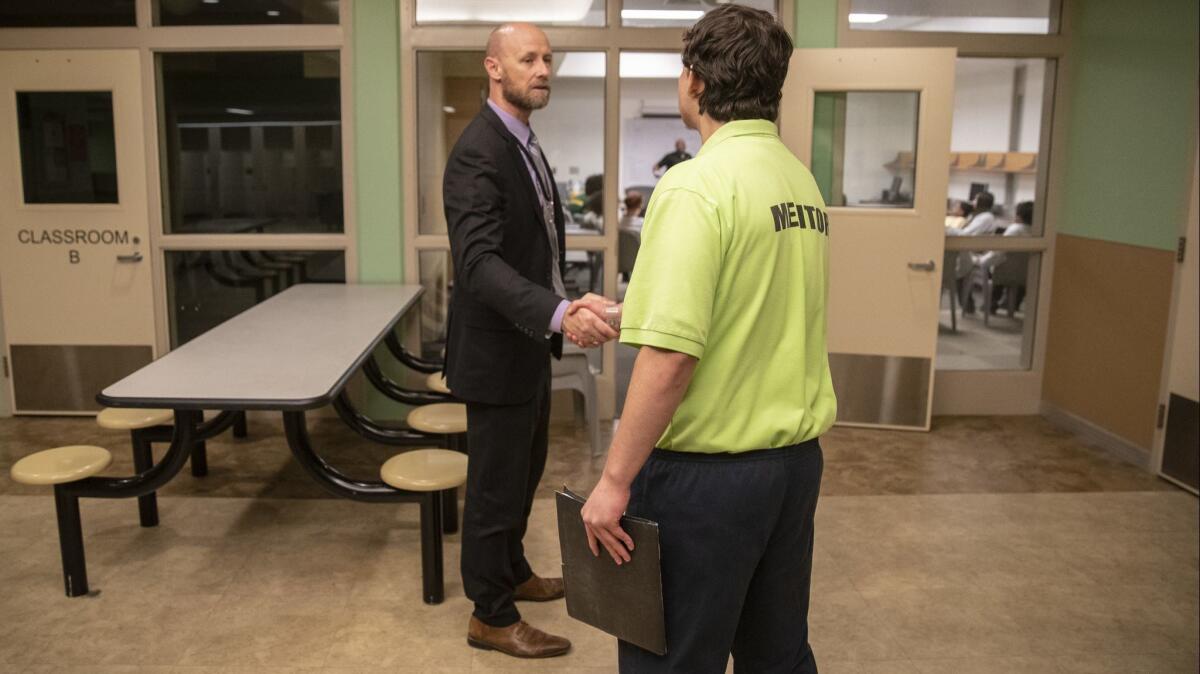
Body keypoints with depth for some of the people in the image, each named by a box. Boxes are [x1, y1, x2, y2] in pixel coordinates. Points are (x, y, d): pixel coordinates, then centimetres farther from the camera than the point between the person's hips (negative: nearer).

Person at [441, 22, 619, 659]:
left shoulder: (525, 143, 9)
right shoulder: (478, 152, -22)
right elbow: (479, 261, -34)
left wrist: (560, 308, 14)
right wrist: (558, 313, -47)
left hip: (528, 344, 10)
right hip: (497, 350, -9)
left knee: (524, 470, 23)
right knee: (497, 483, 5)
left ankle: (511, 572, 43)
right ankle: (491, 615, 23)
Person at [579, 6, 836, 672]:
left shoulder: (698, 185, -18)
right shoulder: (803, 181, 7)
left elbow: (670, 355, -25)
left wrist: (615, 481, -15)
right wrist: (622, 312, 23)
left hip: (707, 470, -8)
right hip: (797, 459, 8)